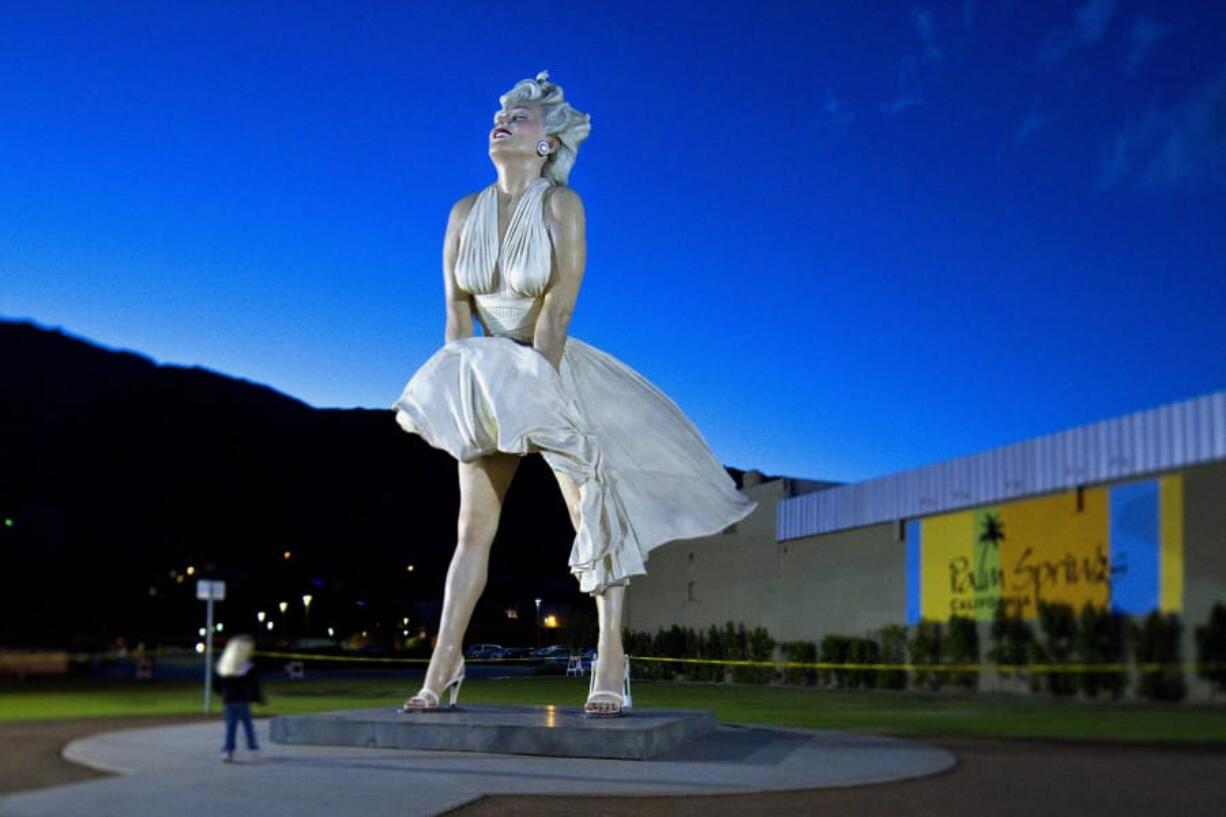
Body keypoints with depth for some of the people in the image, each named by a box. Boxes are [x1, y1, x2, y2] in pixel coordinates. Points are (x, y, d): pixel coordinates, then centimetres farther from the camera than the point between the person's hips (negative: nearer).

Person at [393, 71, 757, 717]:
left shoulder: (560, 205, -11)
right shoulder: (465, 214, 2)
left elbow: (559, 310, -18)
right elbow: (456, 314, 1)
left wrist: (536, 385, -21)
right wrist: (458, 389, -5)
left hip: (556, 370, -4)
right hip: (488, 381, 4)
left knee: (594, 518, -6)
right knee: (471, 529, 4)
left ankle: (610, 665, -1)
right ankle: (443, 666, 10)